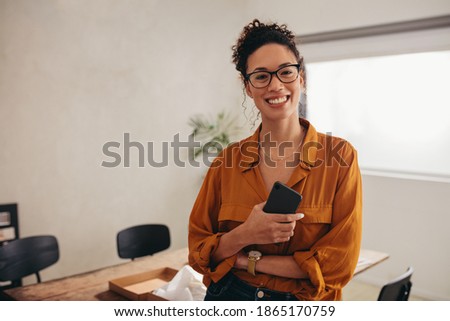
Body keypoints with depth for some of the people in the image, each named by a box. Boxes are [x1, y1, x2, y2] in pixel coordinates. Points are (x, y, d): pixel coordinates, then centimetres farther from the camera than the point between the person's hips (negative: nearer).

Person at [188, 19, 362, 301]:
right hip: (229, 295, 2)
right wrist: (244, 235, -22)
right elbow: (199, 251, -4)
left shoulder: (339, 155, -13)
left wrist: (248, 261, -15)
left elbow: (338, 263, -15)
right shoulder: (229, 160, -7)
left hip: (304, 299, -1)